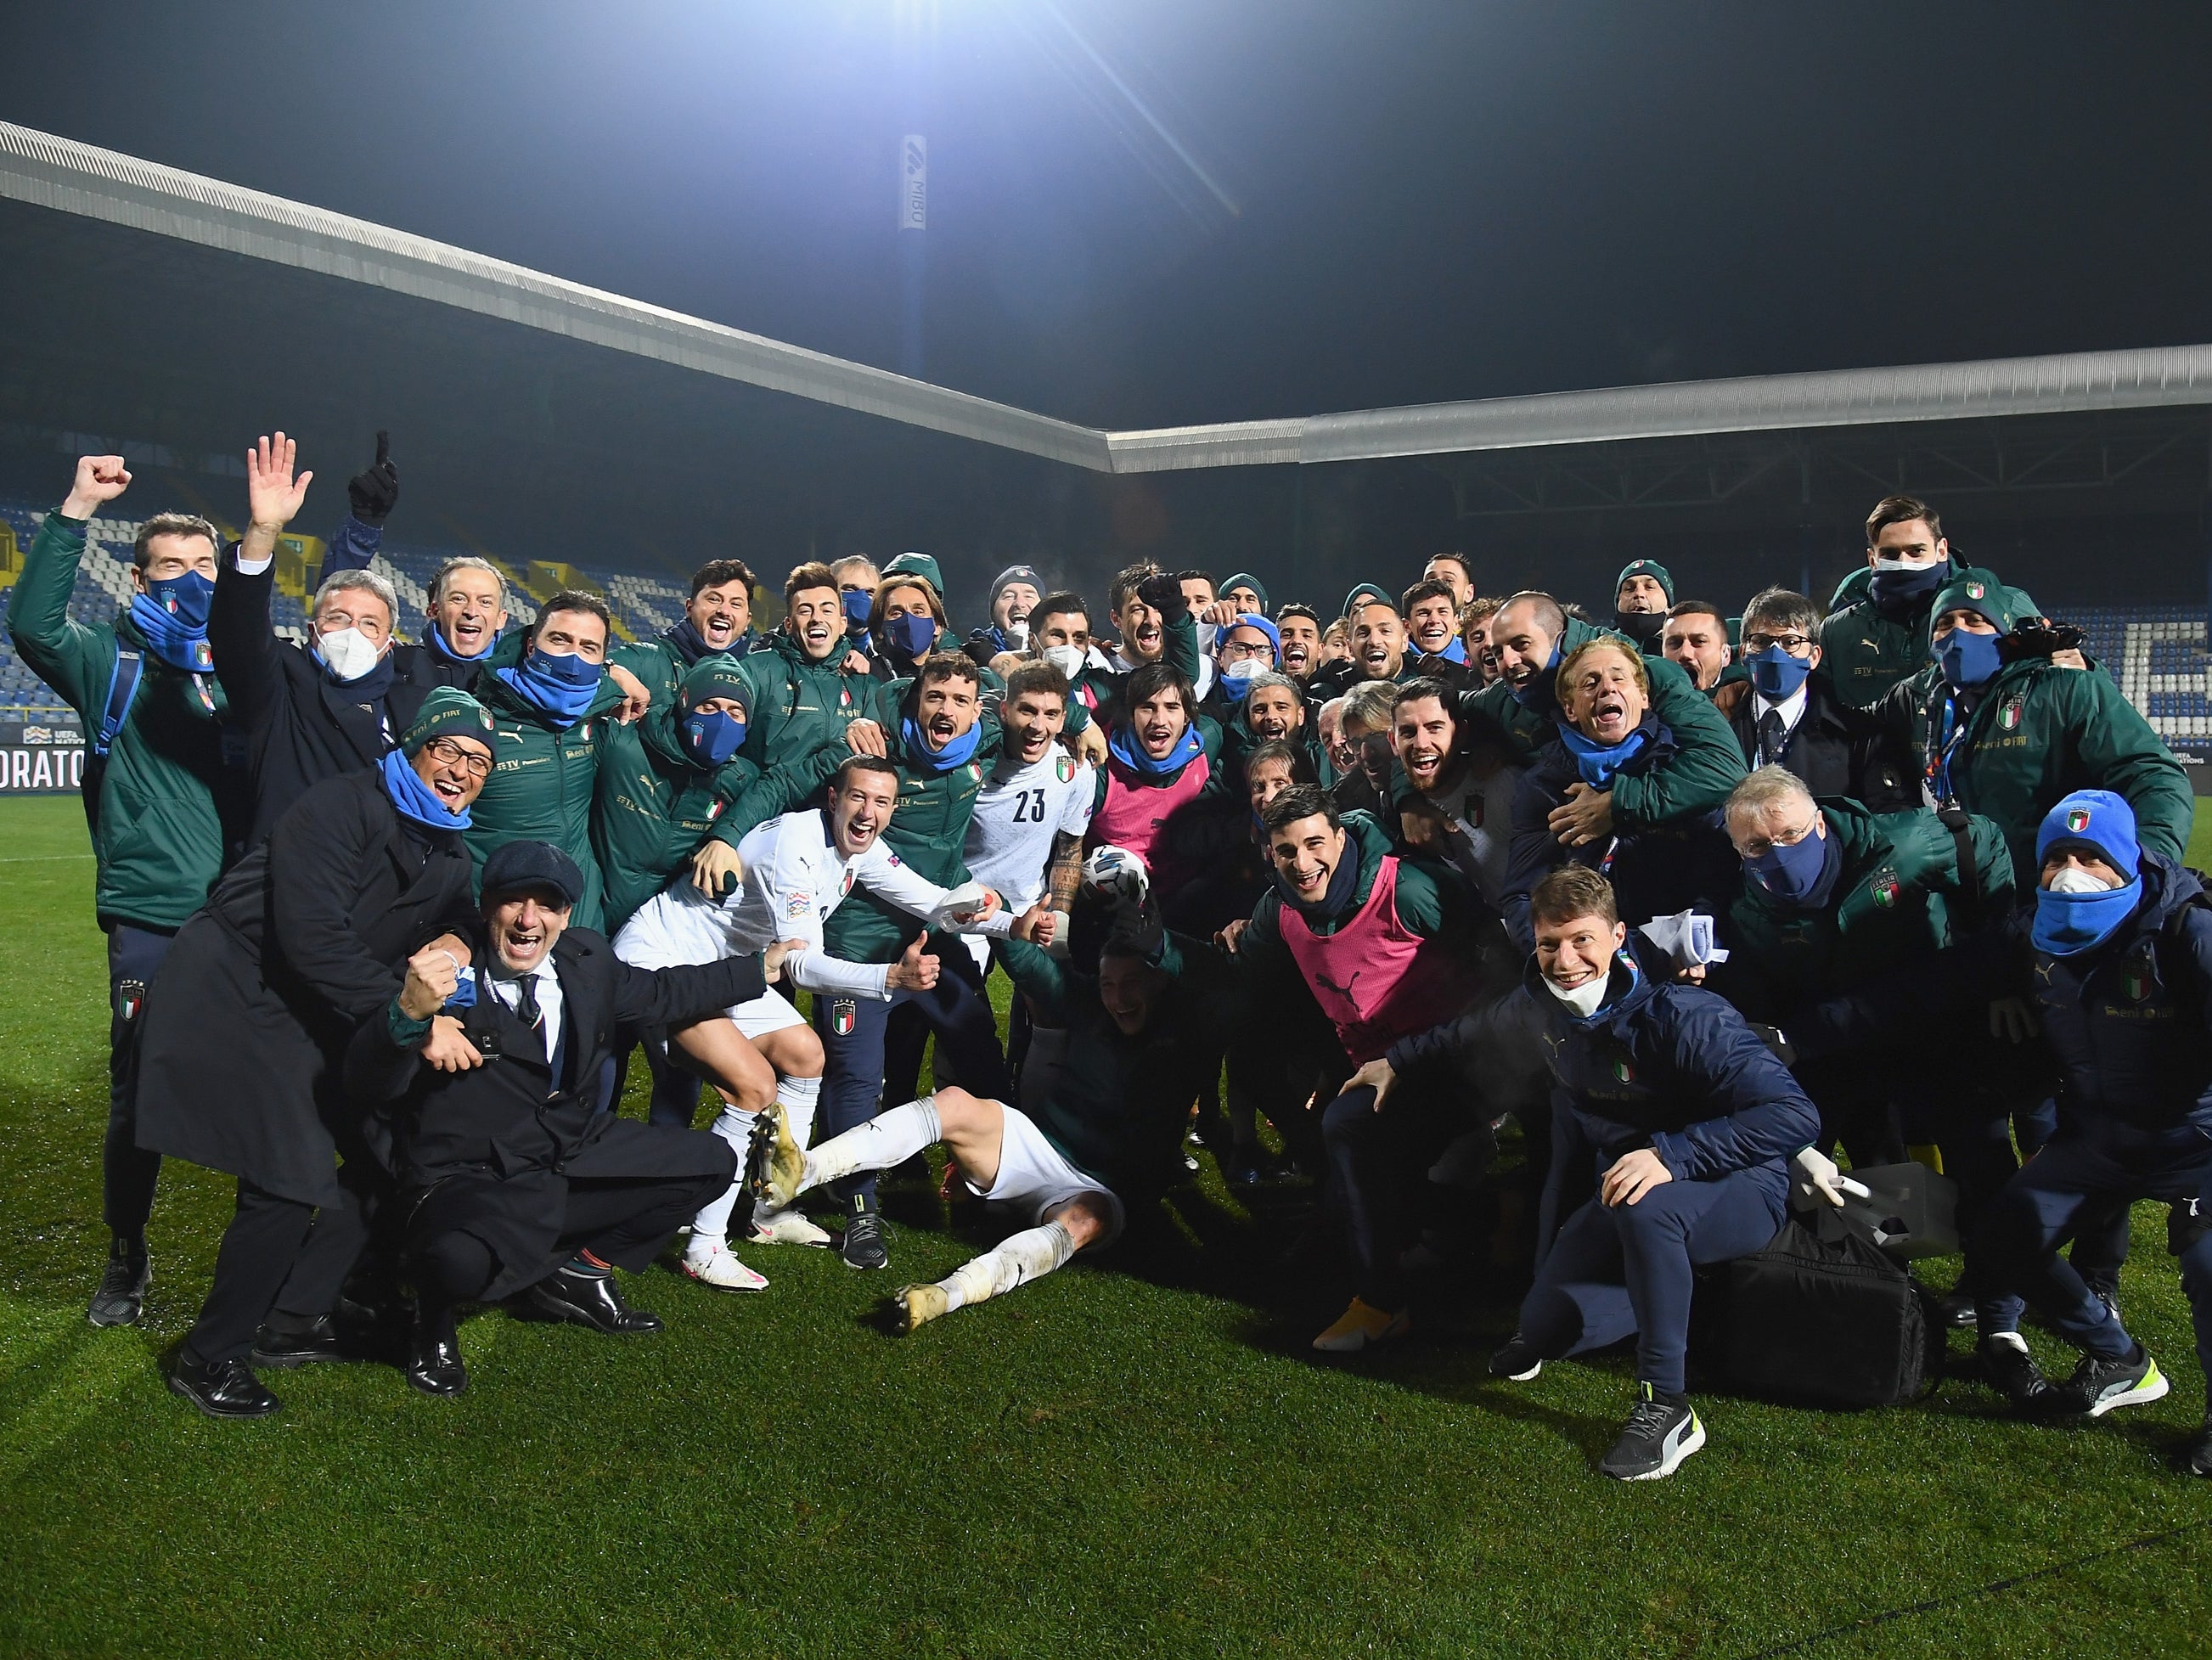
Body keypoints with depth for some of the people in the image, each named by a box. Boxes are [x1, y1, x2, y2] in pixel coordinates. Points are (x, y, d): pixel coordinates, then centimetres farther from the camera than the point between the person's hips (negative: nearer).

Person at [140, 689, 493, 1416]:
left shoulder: (451, 860, 7)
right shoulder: (342, 807, -18)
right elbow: (313, 940, -26)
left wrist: (454, 944, -10)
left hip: (320, 1018, 9)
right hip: (235, 994, -9)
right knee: (289, 1182, -16)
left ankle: (292, 1318, 20)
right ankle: (210, 1356, 4)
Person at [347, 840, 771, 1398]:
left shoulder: (587, 960, 1)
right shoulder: (446, 972, -18)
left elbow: (661, 994, 21)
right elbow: (368, 1086, -28)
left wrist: (761, 970, 27)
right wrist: (410, 1013, -48)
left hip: (575, 1156, 7)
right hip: (470, 1181, -7)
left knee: (710, 1162, 6)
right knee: (463, 1260, -39)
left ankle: (576, 1272, 20)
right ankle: (434, 1321, 2)